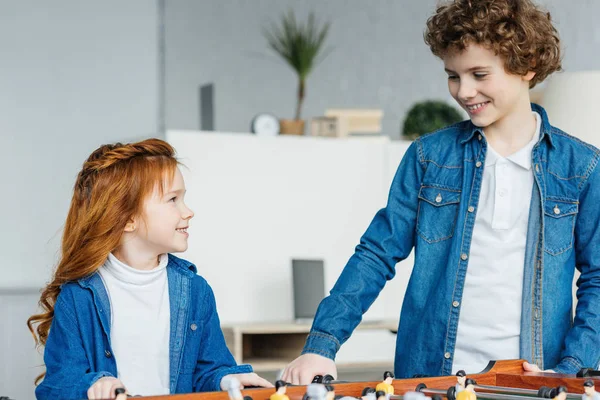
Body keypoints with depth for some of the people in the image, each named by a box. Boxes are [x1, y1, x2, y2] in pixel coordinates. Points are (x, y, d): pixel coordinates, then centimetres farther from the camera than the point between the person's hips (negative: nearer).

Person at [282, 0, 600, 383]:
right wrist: (322, 345, -7)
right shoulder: (429, 156, 4)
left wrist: (568, 372, -9)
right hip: (429, 375, 1)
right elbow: (378, 254, 3)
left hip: (530, 383, 0)